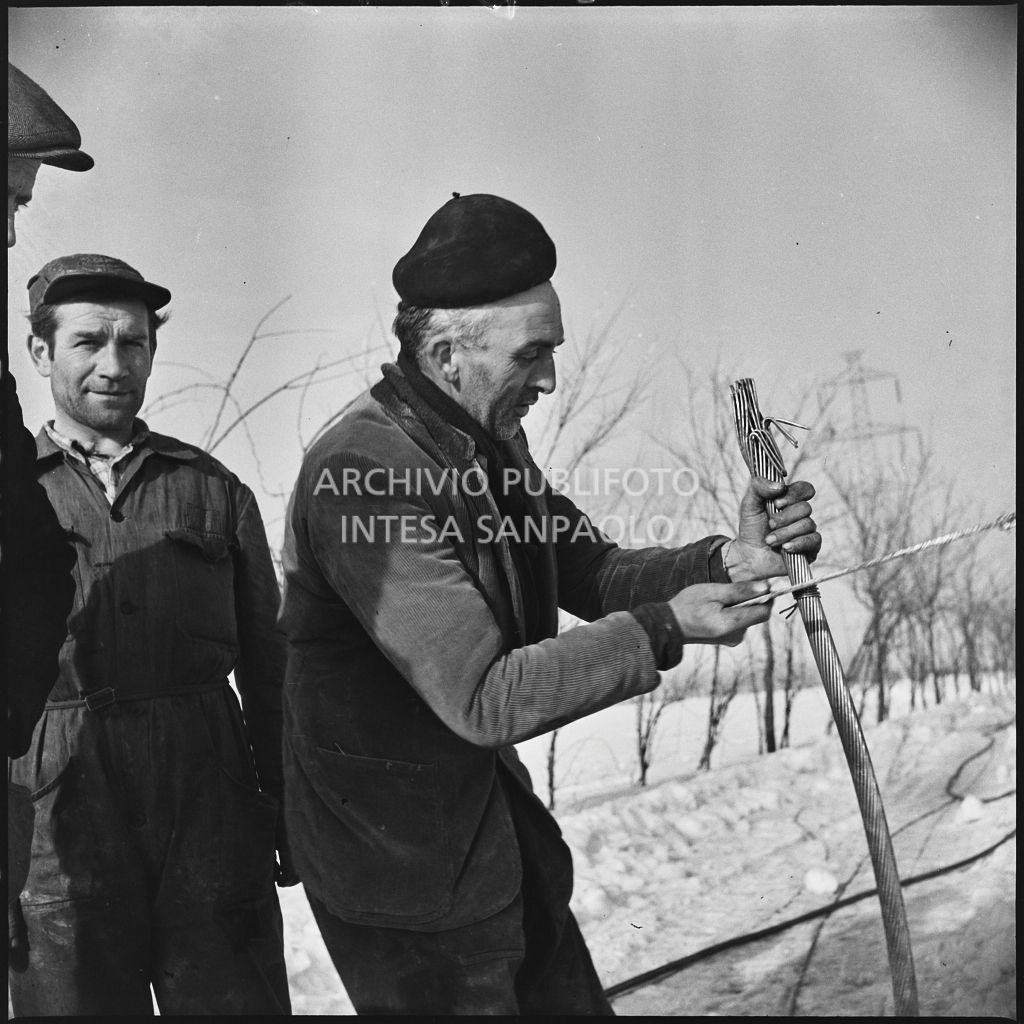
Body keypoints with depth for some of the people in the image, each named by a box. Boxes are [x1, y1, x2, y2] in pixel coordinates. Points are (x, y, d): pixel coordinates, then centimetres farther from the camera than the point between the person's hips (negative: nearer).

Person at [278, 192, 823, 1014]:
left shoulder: (491, 445, 4)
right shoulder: (360, 476, -26)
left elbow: (596, 573, 7)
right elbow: (482, 701, -29)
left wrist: (728, 561, -10)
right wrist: (666, 628, -27)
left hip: (496, 824, 9)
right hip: (401, 863, -9)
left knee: (570, 998, 18)